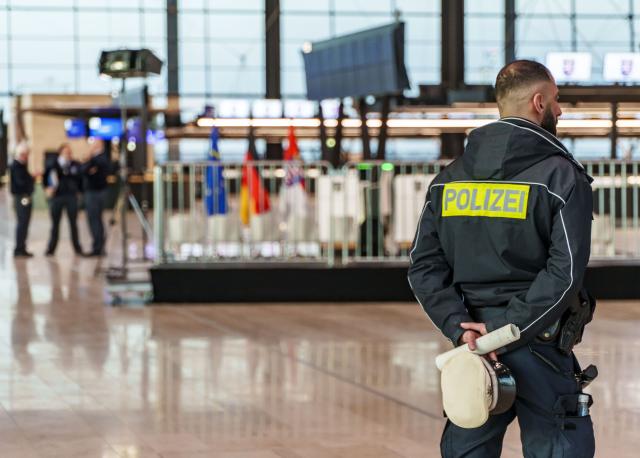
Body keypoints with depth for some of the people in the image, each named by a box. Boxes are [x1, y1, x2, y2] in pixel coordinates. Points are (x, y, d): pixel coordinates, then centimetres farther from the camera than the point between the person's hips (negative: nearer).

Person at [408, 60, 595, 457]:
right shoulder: (563, 177, -7)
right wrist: (508, 328, -15)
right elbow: (565, 273, -17)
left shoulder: (450, 178, 9)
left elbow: (424, 266, 2)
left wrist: (460, 327, -7)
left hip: (471, 344, 5)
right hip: (538, 347, -5)